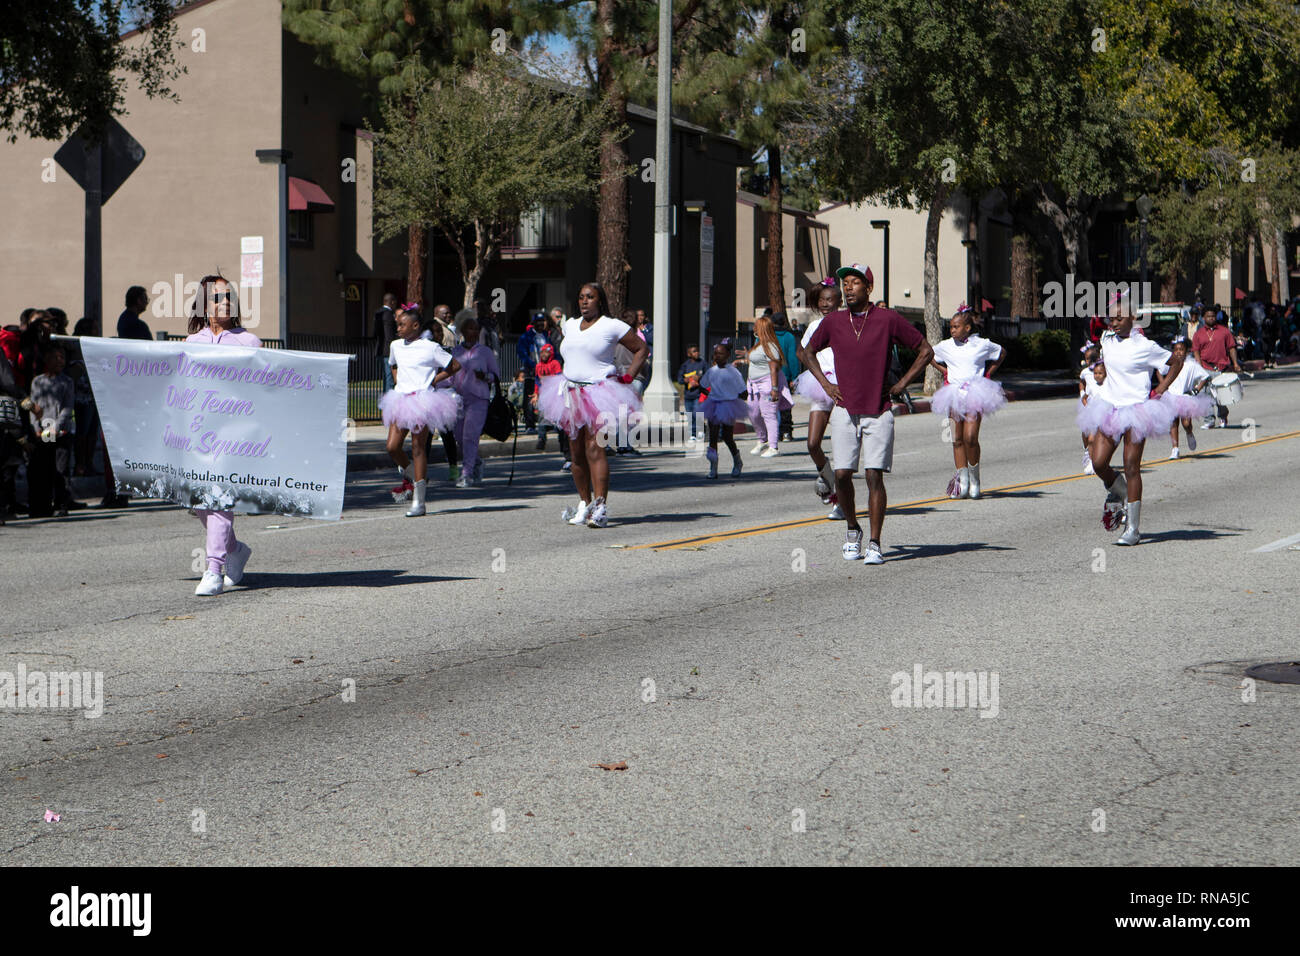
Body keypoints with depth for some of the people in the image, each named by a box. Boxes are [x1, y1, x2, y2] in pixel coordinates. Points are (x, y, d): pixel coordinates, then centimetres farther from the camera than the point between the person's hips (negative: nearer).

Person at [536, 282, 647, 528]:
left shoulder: (612, 327, -1)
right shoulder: (570, 325, 16)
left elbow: (641, 349, 5)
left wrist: (628, 377, -4)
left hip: (598, 395, -6)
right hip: (571, 394, 6)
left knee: (594, 448, -17)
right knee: (577, 452, 6)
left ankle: (600, 506, -22)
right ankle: (584, 503, 15)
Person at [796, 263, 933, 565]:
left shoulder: (888, 319, -2)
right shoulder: (833, 322, 5)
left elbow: (925, 351, 6)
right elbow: (807, 352, 22)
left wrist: (900, 385, 2)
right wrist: (825, 384, 10)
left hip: (878, 413, -2)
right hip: (845, 411, 2)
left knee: (874, 476, -7)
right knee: (842, 474, -4)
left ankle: (874, 544, -3)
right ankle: (852, 529, 20)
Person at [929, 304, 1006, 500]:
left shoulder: (981, 345, 2)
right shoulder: (946, 346, 7)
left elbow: (1001, 352, 21)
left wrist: (989, 373, 13)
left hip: (975, 394, -3)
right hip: (954, 394, 3)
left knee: (970, 438, -16)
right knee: (957, 440, 0)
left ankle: (974, 479, 0)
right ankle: (962, 481, 4)